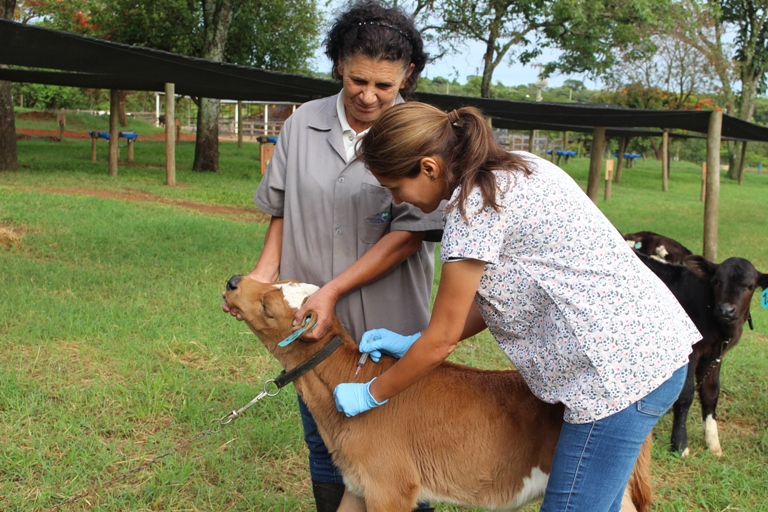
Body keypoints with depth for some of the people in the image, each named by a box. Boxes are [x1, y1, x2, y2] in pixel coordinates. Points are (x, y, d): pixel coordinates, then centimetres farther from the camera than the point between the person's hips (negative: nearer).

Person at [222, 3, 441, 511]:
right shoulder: (304, 123, 2)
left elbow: (409, 233, -14)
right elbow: (282, 207, 12)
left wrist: (334, 290, -19)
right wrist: (265, 271, -2)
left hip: (388, 327, -4)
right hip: (311, 320, 4)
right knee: (324, 444, 18)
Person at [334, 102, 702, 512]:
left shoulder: (474, 206, -17)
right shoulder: (514, 171, 12)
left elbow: (442, 339, -8)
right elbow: (499, 300, 16)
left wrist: (371, 395, 7)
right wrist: (410, 343, 15)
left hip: (625, 370, -10)